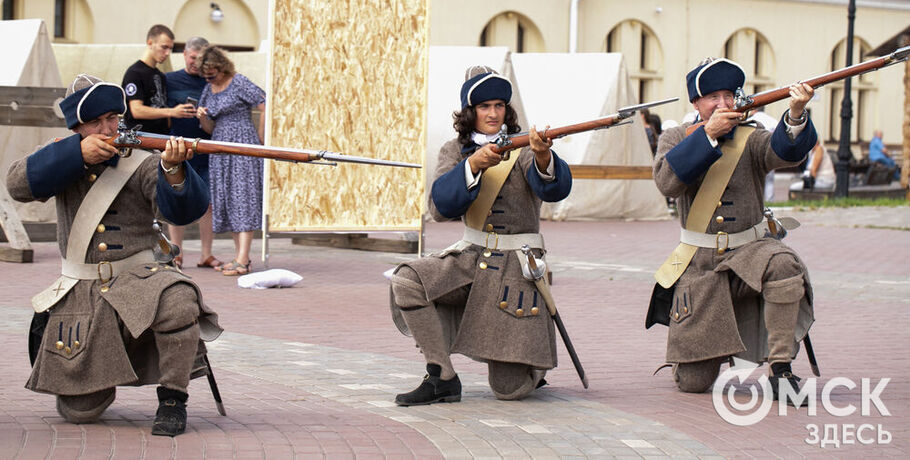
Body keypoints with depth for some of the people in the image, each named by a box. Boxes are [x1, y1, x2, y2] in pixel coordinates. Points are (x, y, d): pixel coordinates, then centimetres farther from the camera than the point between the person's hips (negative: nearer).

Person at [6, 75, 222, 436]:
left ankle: (172, 399, -18)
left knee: (178, 300, -37)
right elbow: (19, 184, -13)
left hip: (136, 279, -2)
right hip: (79, 294, 2)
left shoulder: (140, 164, -3)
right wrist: (78, 154, -23)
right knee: (79, 412, -3)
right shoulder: (63, 161, 6)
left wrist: (173, 170, -39)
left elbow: (183, 209, -17)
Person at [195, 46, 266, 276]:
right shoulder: (209, 89, 14)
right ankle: (240, 256, 9)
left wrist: (259, 139, -8)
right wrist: (202, 118, -7)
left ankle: (243, 261, -17)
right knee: (226, 199, 5)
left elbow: (266, 108, -13)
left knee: (242, 196, -11)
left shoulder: (239, 84, -8)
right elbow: (210, 128, 15)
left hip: (242, 144, -8)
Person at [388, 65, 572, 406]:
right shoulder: (455, 152, 5)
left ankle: (533, 363, 31)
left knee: (509, 389, -7)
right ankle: (442, 378, -17)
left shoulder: (522, 149, -5)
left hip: (517, 267, -3)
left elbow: (555, 188, -26)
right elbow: (440, 206, -13)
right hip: (470, 260, 4)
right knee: (406, 280, -26)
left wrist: (543, 158, -49)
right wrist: (474, 164, -30)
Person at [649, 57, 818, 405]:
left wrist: (795, 116, -41)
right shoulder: (676, 139, 4)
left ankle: (781, 369, -26)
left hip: (748, 250, 0)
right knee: (693, 382, -3)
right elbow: (667, 181, -16)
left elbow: (785, 152, -21)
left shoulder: (750, 139, 1)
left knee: (783, 266, -39)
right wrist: (708, 134, -22)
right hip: (699, 265, 0)